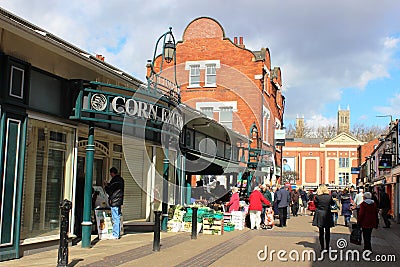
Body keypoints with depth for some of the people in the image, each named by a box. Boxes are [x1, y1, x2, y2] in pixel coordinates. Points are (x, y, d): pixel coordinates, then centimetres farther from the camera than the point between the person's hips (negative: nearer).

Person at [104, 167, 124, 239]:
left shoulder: (114, 180, -16)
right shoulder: (121, 179, 14)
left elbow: (110, 191, -14)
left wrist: (106, 186, 3)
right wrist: (108, 185, 22)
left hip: (114, 201, -10)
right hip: (119, 201, 10)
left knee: (115, 218, -6)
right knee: (118, 218, 14)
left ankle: (115, 235, -3)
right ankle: (118, 234, 20)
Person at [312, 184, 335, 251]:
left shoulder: (317, 197, -11)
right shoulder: (329, 196, -6)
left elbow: (315, 204, 2)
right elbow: (332, 203, 9)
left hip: (319, 215, -1)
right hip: (327, 215, 1)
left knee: (321, 232, 7)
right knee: (327, 232, 10)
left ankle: (322, 247, 8)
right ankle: (327, 247, 12)